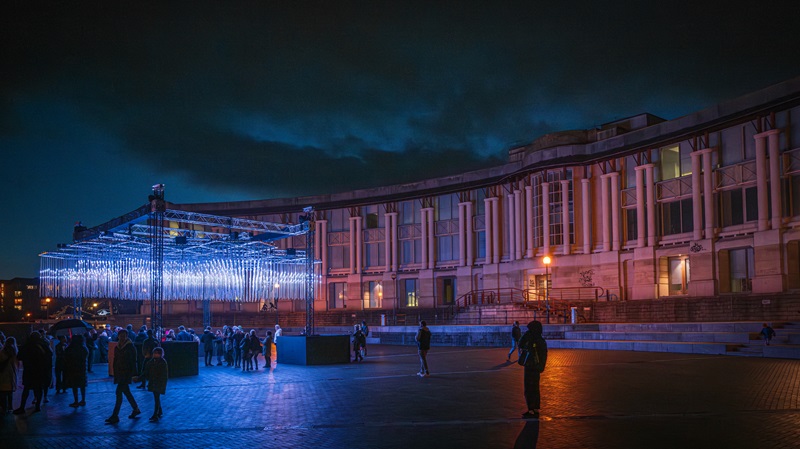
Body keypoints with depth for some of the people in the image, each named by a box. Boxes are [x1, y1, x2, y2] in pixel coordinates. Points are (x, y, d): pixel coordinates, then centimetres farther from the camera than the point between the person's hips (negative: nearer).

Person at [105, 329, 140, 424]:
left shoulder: (130, 347, -8)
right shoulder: (117, 348, 11)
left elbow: (133, 362, -9)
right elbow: (115, 361, 17)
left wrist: (131, 374, -14)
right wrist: (115, 374, 12)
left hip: (127, 373, -7)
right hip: (119, 373, 7)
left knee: (119, 392, -12)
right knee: (126, 392, 14)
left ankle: (115, 416, -10)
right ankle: (136, 409, 28)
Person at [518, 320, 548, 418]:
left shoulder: (532, 341, -20)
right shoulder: (542, 341, 8)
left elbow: (520, 345, -13)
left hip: (530, 368, -9)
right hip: (537, 368, 9)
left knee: (529, 390, -3)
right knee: (535, 389, 18)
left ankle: (531, 411, 0)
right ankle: (536, 409, 25)